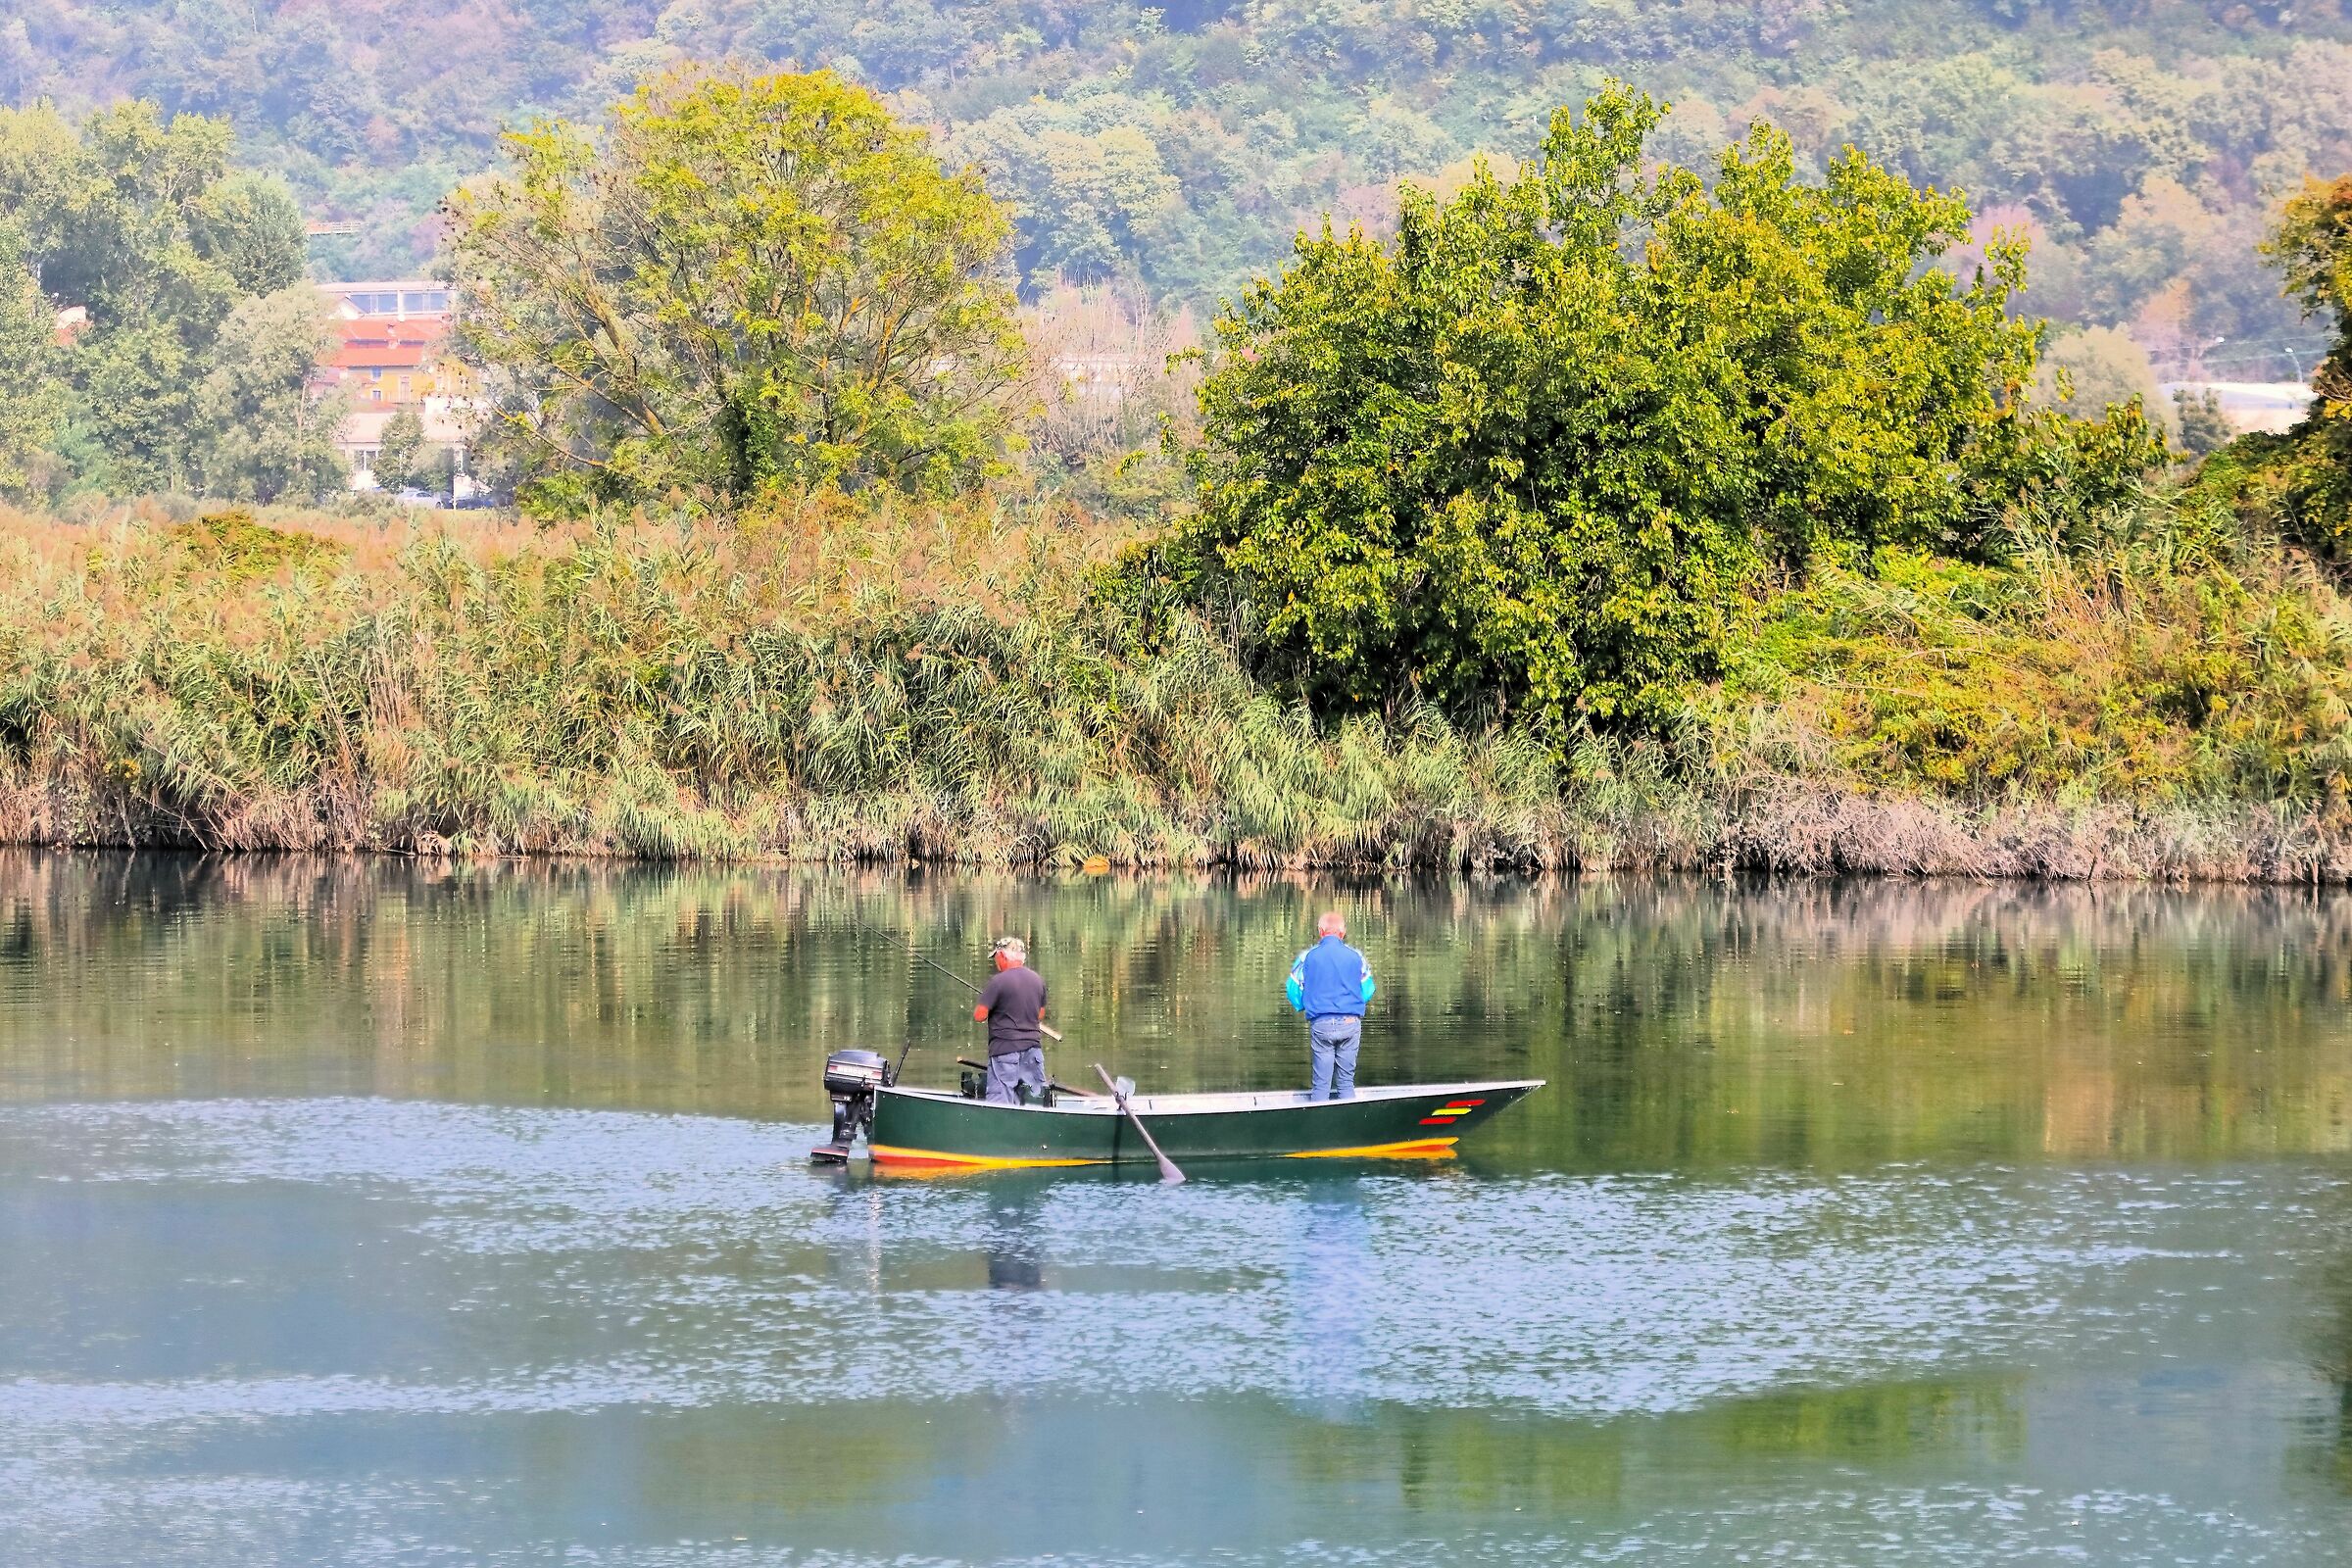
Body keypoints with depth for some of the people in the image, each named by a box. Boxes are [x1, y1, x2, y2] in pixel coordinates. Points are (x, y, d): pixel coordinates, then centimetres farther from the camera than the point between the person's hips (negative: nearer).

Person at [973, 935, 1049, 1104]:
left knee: (999, 1102, -6)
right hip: (1033, 1049, 6)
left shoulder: (998, 981, -13)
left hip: (1004, 1051, -6)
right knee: (1036, 1098, 13)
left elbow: (979, 1015, -13)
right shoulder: (1038, 980, 7)